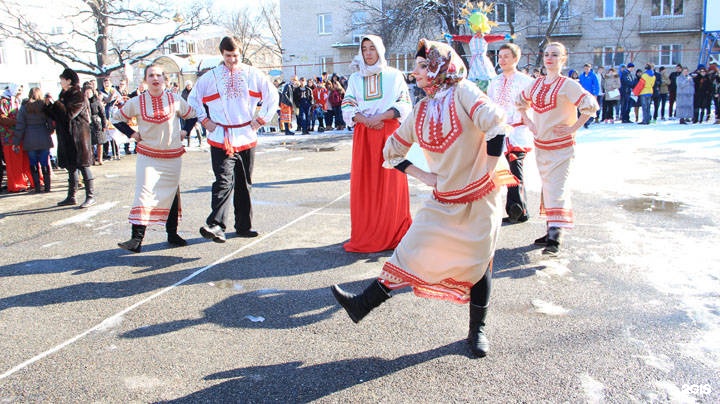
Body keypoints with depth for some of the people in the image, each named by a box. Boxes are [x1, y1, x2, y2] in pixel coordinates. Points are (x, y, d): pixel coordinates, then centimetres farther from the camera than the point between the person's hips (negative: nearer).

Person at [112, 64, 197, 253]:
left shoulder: (175, 100, 1)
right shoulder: (136, 102, -2)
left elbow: (192, 115, 16)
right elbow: (117, 118, 11)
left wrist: (184, 132, 4)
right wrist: (132, 134, 0)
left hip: (173, 155, 2)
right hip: (147, 155, -2)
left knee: (171, 194, 9)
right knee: (144, 193, -12)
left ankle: (172, 234, 21)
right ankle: (137, 238, -13)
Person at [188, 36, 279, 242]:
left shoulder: (253, 74, 5)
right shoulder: (210, 77, 3)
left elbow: (272, 95, 12)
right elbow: (193, 98, 14)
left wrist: (261, 119, 6)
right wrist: (205, 120, 4)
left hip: (246, 138, 3)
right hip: (221, 140, -2)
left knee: (244, 184, 9)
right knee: (224, 181, -16)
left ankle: (244, 226, 18)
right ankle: (216, 225, -21)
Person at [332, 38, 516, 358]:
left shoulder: (462, 92, -12)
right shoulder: (420, 111, 7)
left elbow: (496, 124, -25)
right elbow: (392, 150, 15)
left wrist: (489, 170, -20)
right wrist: (421, 175, 2)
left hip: (480, 199, -4)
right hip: (444, 201, 5)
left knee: (479, 263, 6)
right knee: (410, 252, 3)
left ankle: (477, 331, 22)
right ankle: (363, 305, 8)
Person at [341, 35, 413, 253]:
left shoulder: (394, 76, 5)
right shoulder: (355, 78, 13)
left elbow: (405, 106, -1)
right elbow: (347, 108, 6)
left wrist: (379, 117, -14)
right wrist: (366, 120, -12)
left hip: (389, 133, -2)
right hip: (363, 135, 2)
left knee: (391, 184, -3)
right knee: (364, 184, 0)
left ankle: (392, 234, 5)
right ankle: (365, 236, 8)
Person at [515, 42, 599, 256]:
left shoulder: (567, 85, -10)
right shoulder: (537, 84, 8)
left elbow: (591, 105, -16)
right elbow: (521, 101, 26)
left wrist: (573, 128, -16)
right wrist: (527, 121, 12)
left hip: (561, 146, -7)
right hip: (540, 144, 7)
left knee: (556, 188, -12)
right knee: (547, 187, 13)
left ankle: (555, 239, -14)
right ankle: (551, 231, 24)